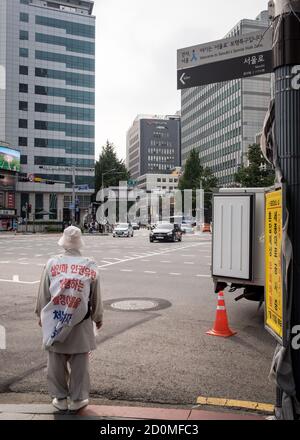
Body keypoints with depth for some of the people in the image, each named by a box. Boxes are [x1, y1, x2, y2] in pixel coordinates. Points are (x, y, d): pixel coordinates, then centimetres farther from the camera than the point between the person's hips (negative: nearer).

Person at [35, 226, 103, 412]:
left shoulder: (52, 263, -7)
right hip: (81, 322, -1)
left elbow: (43, 294, 1)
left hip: (55, 320, 1)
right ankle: (77, 399, 23)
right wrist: (98, 318, 16)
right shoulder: (91, 266, -7)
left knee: (57, 361, 15)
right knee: (79, 361, 12)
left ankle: (60, 398, 27)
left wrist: (41, 315, 17)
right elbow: (96, 297, 1)